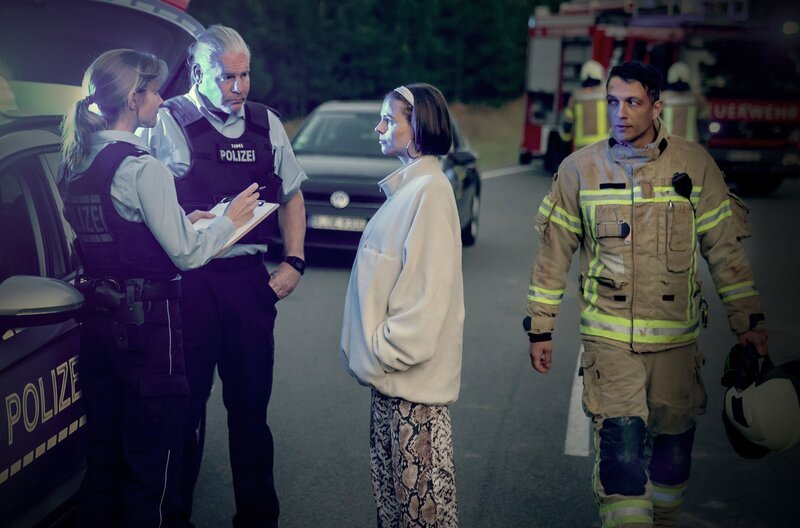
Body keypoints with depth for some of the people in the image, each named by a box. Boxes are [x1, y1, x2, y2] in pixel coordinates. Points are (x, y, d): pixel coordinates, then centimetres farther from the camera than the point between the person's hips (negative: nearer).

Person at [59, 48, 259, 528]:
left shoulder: (76, 164, 7)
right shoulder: (142, 167, -18)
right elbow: (187, 253, -16)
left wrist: (183, 218, 15)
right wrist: (230, 219, 0)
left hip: (98, 321, 8)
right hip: (147, 323, -8)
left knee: (104, 456, 20)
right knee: (151, 465, 6)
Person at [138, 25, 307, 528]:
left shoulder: (266, 123, 10)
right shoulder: (168, 122, -4)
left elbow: (291, 196, 19)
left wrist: (294, 261, 8)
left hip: (250, 278, 4)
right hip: (188, 282, -4)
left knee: (251, 401, 12)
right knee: (184, 404, 4)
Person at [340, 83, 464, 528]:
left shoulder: (429, 190, -16)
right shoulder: (407, 186, 14)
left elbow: (429, 288, -21)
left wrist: (388, 349, -17)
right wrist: (380, 347, 15)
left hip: (412, 370, -10)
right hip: (392, 366, 10)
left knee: (418, 480, 0)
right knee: (391, 475, 18)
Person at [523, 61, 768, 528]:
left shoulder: (695, 164, 0)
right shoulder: (580, 168, -1)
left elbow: (725, 248, 5)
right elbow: (554, 252, 5)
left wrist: (748, 319, 2)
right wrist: (540, 328, 5)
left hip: (676, 336, 2)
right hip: (609, 336, -1)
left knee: (673, 443, 12)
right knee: (621, 447, -10)